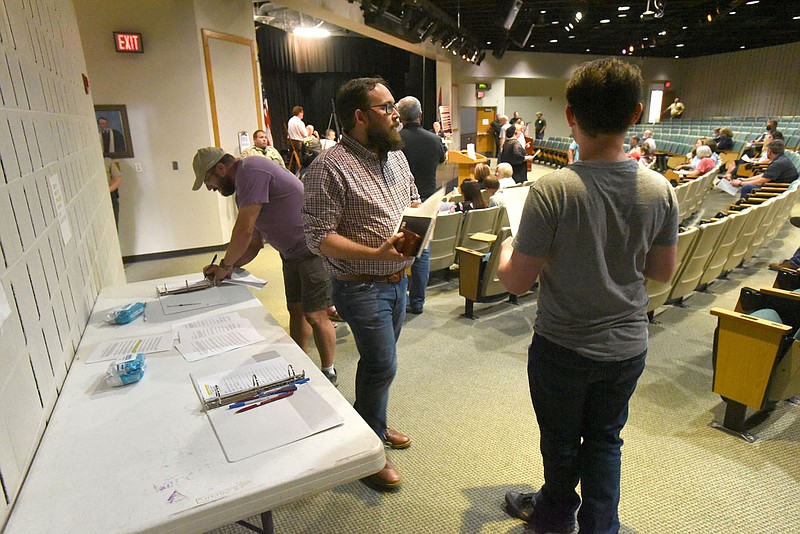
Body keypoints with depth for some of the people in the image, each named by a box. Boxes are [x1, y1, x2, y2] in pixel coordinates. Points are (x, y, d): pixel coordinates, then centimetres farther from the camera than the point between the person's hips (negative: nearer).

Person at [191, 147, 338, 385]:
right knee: (296, 310, 16)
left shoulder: (250, 171, -16)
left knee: (315, 316, -2)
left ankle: (329, 373, 15)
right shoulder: (244, 183, 16)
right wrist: (229, 266, 6)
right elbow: (255, 241, 19)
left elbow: (244, 230, -19)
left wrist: (225, 264, -4)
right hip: (293, 253, 10)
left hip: (314, 249, -10)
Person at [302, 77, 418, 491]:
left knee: (378, 361, 21)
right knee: (382, 366, -1)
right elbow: (319, 238, -21)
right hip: (361, 286, -8)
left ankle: (373, 424, 43)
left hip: (397, 279, 8)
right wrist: (376, 253, -30)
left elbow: (413, 200, 19)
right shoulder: (330, 168, -19)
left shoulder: (395, 154, 7)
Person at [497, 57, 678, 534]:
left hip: (563, 347, -3)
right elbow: (663, 270, 3)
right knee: (605, 440, 24)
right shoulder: (660, 189, -9)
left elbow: (517, 281, -19)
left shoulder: (553, 190, -24)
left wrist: (508, 250, 2)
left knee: (562, 441, 21)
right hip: (629, 346, 4)